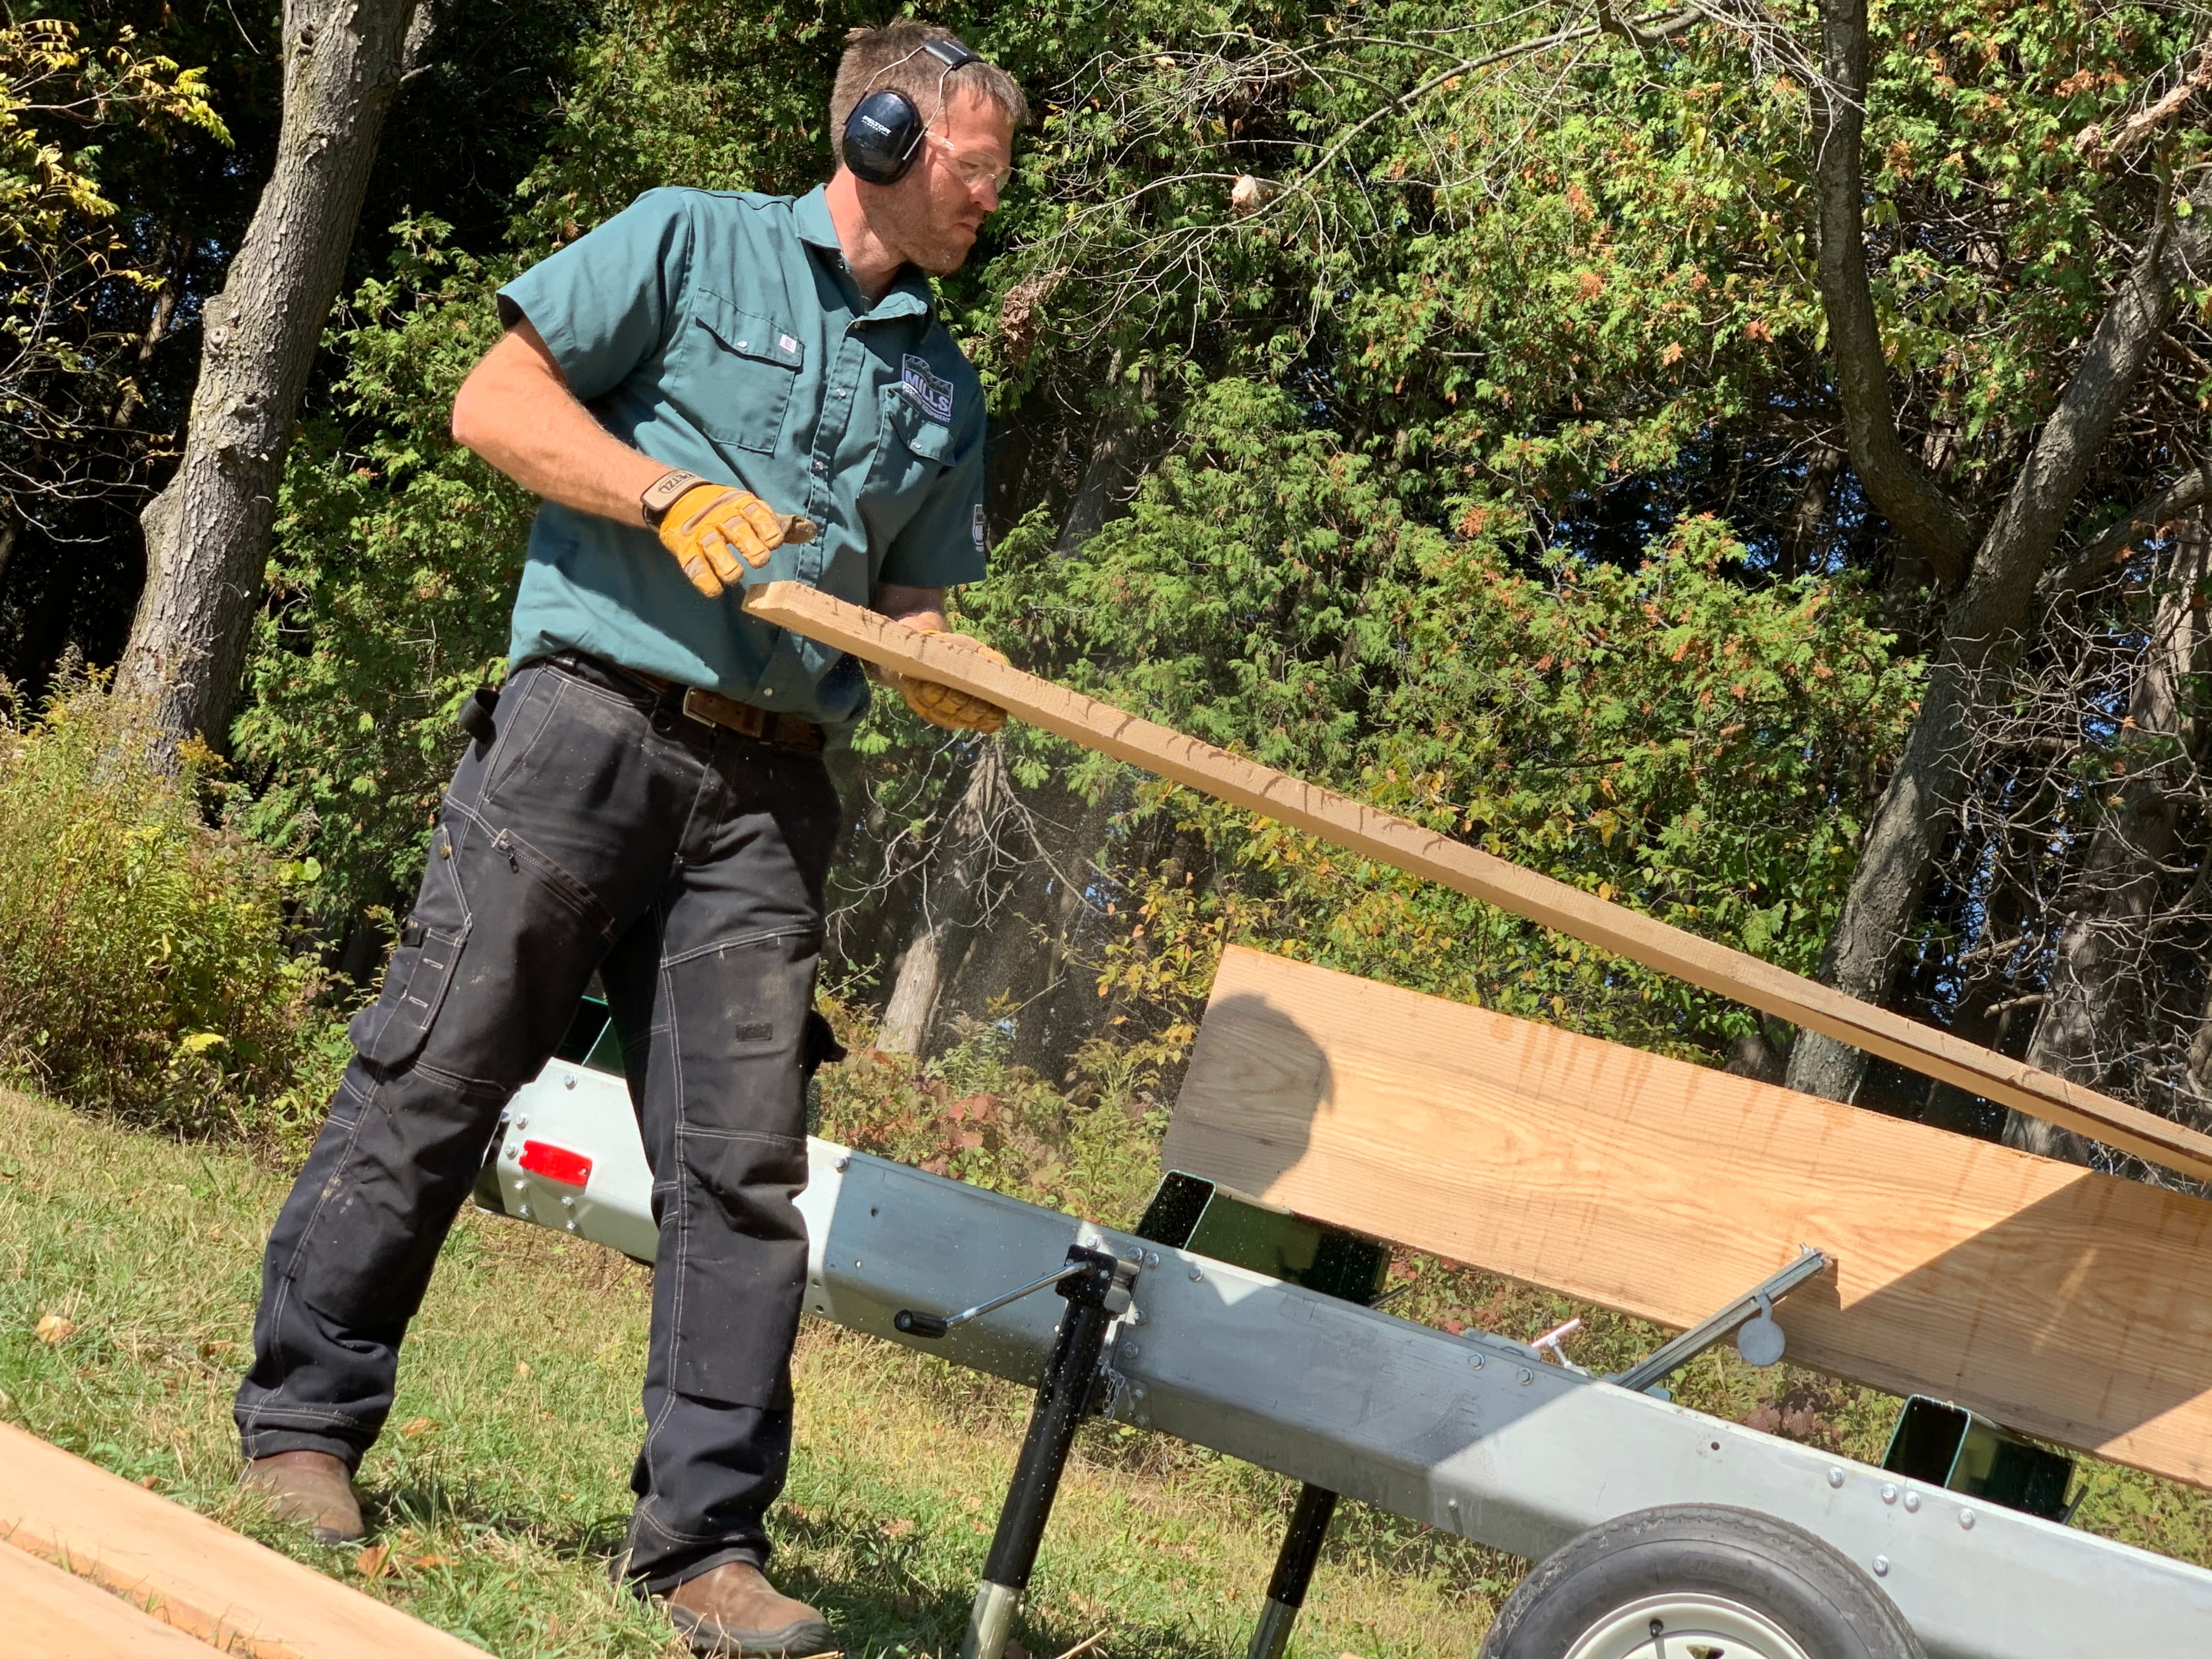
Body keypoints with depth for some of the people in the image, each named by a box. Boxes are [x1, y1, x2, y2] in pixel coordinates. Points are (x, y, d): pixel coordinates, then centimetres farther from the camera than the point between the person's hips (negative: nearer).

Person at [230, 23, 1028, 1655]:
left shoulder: (946, 388, 22)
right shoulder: (691, 242, 6)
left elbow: (913, 612, 23)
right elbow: (496, 402, 0)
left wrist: (948, 674, 0)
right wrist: (674, 494, -12)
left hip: (769, 790, 5)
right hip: (592, 724, -4)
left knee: (744, 1161, -2)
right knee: (435, 1077, -3)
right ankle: (306, 1420, 12)